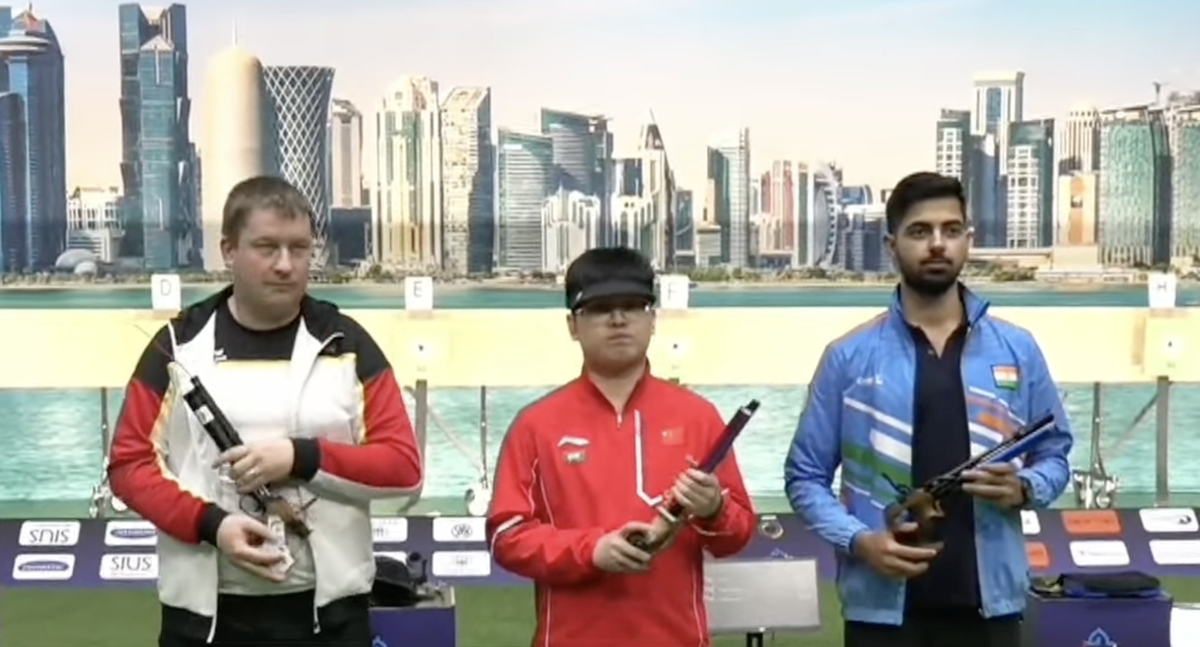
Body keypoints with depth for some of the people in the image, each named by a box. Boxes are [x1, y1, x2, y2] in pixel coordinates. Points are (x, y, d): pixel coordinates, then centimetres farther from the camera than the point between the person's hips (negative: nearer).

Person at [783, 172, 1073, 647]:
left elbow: (1054, 454, 13)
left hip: (987, 603, 1)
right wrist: (859, 540, -14)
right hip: (884, 606, -1)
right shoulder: (849, 356, 1)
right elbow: (805, 475, 3)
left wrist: (1024, 488, -10)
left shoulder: (1017, 350, 6)